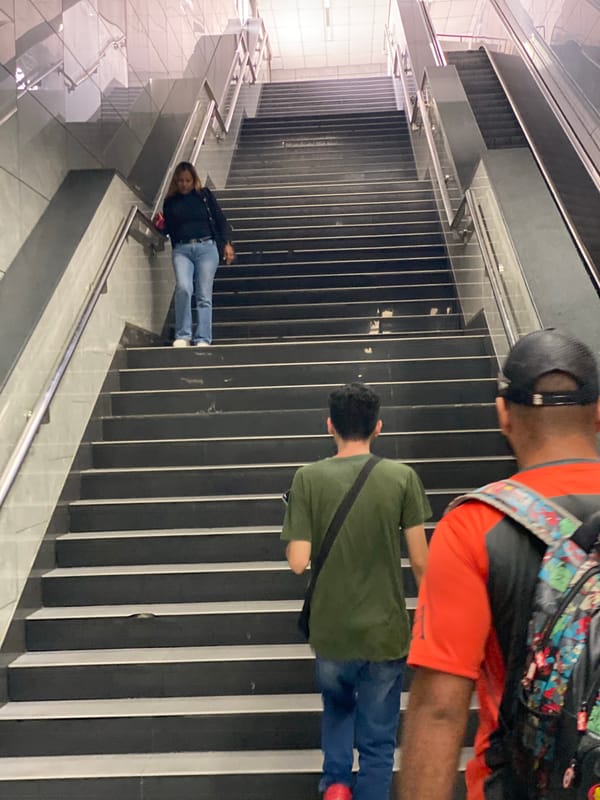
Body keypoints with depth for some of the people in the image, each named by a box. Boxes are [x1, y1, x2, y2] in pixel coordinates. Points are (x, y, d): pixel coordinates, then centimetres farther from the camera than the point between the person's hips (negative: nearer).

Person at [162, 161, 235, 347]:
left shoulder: (204, 195, 12)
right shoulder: (170, 202, 16)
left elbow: (220, 220, 10)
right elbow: (168, 230, 20)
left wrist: (227, 243, -1)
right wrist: (160, 226, -2)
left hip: (206, 247, 0)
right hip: (181, 250, 1)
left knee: (204, 295, -8)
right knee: (183, 288, -22)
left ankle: (203, 339, -8)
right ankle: (182, 336, -15)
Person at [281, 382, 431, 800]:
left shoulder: (308, 478, -10)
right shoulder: (402, 476, -10)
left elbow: (298, 562, -12)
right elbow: (421, 561, -6)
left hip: (331, 630, 1)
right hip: (385, 630, -1)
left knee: (338, 707, 31)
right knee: (377, 740, 17)